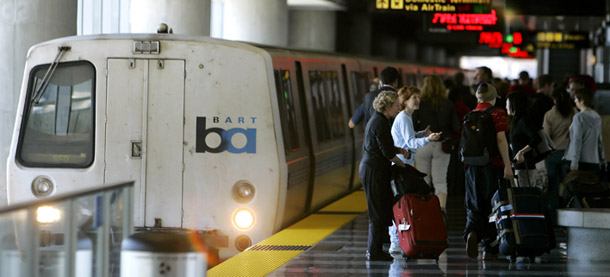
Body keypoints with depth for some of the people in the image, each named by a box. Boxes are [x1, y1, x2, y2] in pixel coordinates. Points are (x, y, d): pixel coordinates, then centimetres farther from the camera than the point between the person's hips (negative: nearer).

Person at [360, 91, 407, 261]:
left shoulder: (377, 120, 14)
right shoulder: (381, 124, -17)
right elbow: (387, 153, -18)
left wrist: (398, 150, 9)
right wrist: (401, 164, -3)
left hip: (369, 168, 10)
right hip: (375, 170, -10)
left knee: (382, 211, 14)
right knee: (378, 212, -4)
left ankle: (374, 249, 19)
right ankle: (374, 251, 1)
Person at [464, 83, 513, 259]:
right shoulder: (497, 113, -5)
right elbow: (501, 139, -12)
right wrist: (507, 165, -11)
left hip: (472, 165, 3)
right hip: (492, 165, -3)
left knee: (474, 205, 8)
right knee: (491, 205, 5)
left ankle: (472, 231, -22)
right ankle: (489, 248, 7)